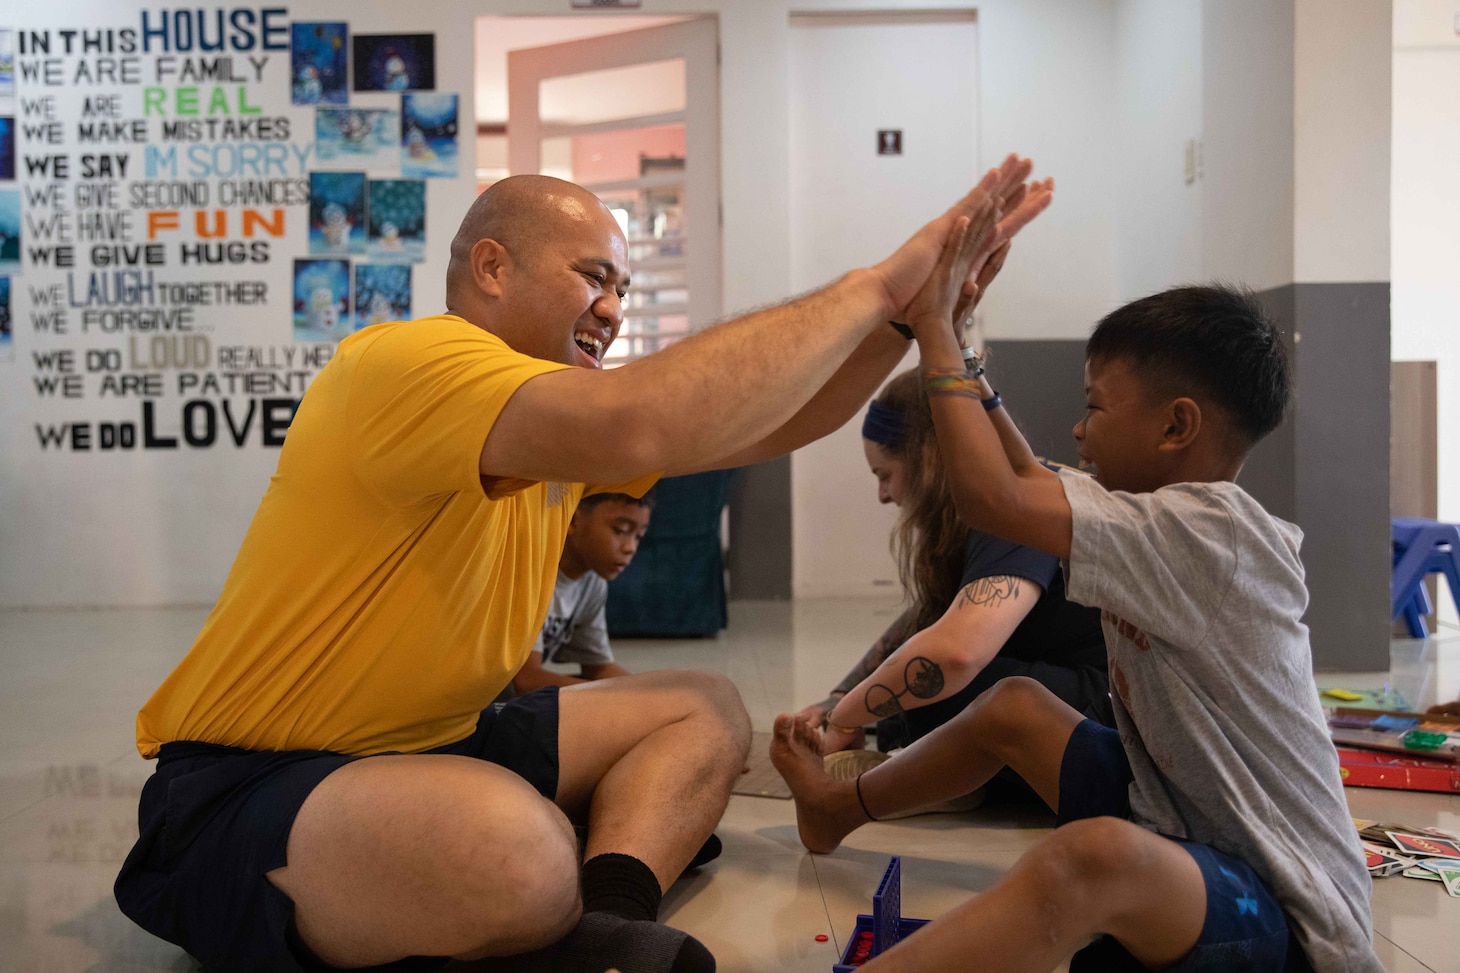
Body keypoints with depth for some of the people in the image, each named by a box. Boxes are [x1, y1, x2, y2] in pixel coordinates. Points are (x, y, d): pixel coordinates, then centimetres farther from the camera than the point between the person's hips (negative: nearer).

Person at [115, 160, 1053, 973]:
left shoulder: (569, 422, 9)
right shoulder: (404, 361, -19)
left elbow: (766, 425, 9)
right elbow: (634, 428, -37)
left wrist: (912, 310, -4)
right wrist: (875, 284, -27)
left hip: (429, 747, 10)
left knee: (706, 708, 6)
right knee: (519, 852, -42)